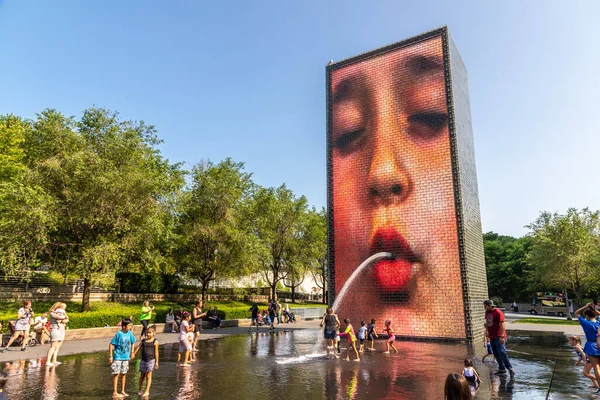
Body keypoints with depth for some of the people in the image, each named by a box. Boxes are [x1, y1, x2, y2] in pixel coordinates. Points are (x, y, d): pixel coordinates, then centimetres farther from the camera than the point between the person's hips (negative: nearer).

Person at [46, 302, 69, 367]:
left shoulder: (62, 312, 18)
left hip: (62, 331, 8)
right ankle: (48, 361, -14)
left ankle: (54, 361, 7)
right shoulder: (52, 313, -4)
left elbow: (67, 320, 7)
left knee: (58, 347, 5)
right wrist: (65, 316, -2)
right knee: (54, 346, -13)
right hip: (55, 330, -8)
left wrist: (61, 321, -10)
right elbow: (60, 317, -20)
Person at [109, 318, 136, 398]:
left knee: (124, 374, 12)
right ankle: (115, 392, 8)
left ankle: (122, 391, 23)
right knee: (116, 374, -1)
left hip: (126, 357, 5)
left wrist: (132, 352, 12)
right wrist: (110, 356, -14)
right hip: (118, 357, -5)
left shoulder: (129, 333, -3)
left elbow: (132, 342, 13)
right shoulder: (118, 334, -18)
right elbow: (111, 344, -13)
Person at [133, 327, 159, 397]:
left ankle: (147, 391, 8)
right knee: (142, 376, 12)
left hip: (151, 360, -4)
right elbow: (138, 348, 4)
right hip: (143, 360, 4)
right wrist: (133, 355, -8)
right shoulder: (143, 341, 8)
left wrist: (156, 362, -5)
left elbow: (156, 352, -4)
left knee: (148, 376, 0)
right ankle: (140, 390, 28)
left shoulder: (155, 341, -4)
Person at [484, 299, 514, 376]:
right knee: (496, 354, 11)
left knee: (502, 353, -10)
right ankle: (502, 369, 20)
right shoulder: (487, 312, 9)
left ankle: (510, 368, -1)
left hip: (499, 337, -8)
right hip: (492, 337, 8)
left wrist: (502, 336, -22)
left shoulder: (498, 313, -15)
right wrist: (486, 332, 19)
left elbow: (502, 325, -18)